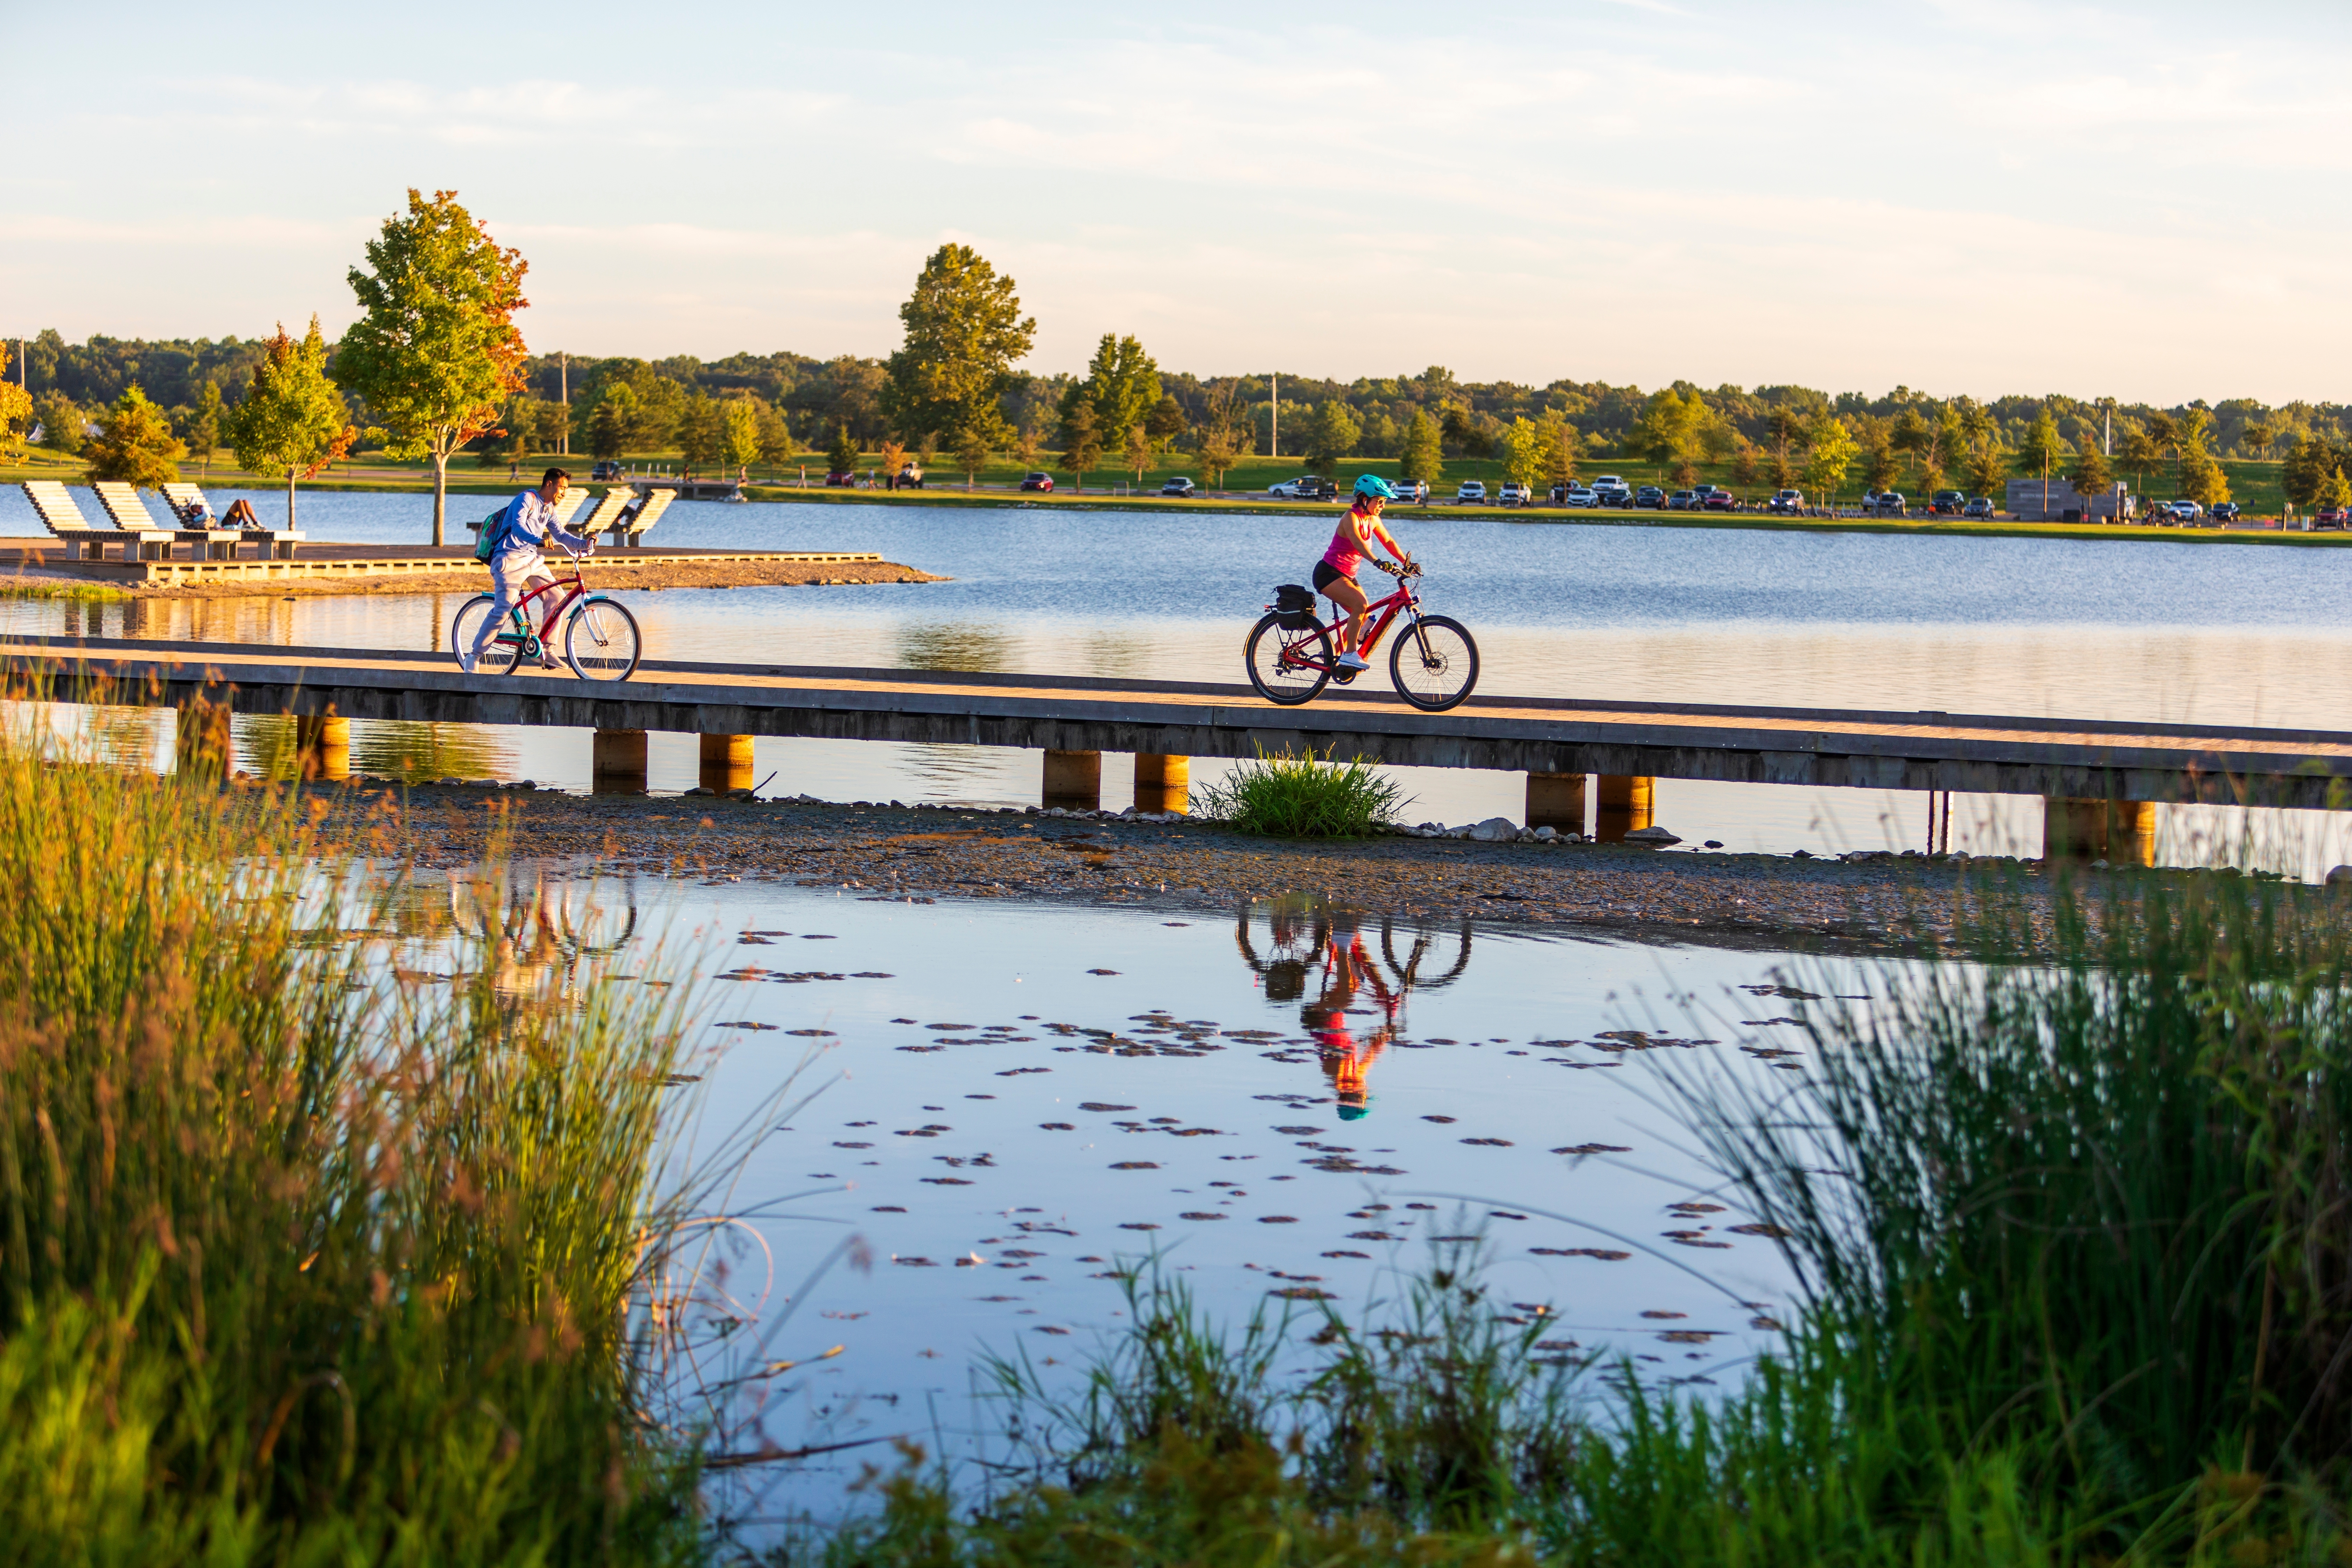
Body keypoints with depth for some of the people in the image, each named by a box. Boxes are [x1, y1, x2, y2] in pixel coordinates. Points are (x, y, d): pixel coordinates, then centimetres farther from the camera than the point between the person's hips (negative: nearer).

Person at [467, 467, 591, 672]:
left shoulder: (549, 509, 17)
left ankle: (546, 651, 5)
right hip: (511, 560, -8)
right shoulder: (527, 499, -10)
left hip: (532, 559, 9)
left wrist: (584, 544, -4)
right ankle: (474, 655, -6)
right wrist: (539, 540, -43)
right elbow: (518, 528, -25)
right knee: (504, 609, -16)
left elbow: (561, 534, 14)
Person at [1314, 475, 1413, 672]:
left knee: (1364, 617, 3)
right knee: (1361, 605, -27)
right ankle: (1349, 655, -23)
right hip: (1329, 573, -9)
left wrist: (1406, 562, -10)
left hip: (1347, 576, 9)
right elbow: (1358, 543, -36)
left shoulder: (1373, 520, 6)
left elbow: (1388, 542, 6)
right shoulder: (1351, 517, -20)